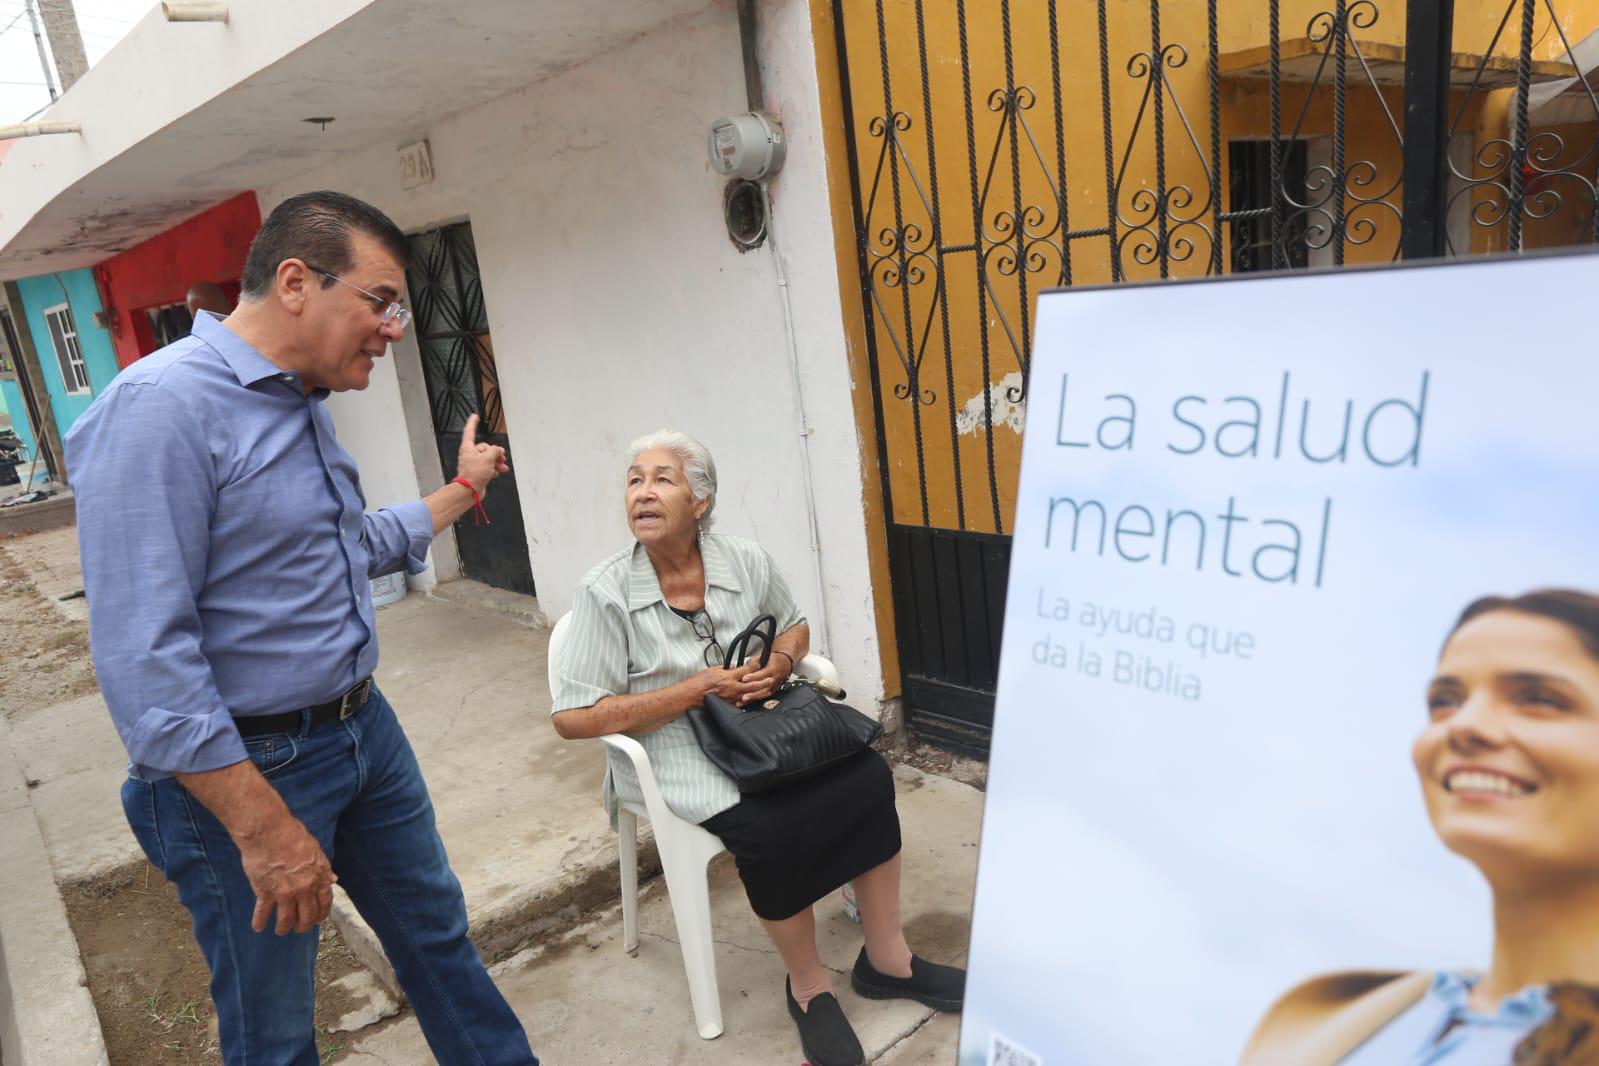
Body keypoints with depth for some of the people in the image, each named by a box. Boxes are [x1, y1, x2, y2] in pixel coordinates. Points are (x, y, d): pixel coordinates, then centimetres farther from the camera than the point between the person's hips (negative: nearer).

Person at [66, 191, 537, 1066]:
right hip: (242, 767, -8)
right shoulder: (162, 406, -22)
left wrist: (460, 489, 29)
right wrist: (263, 828, -26)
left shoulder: (303, 407, 7)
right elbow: (144, 655, -27)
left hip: (362, 726, 8)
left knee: (436, 931, 22)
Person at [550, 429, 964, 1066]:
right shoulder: (605, 593, -13)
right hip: (674, 751, -4)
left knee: (868, 777, -17)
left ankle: (886, 959, 2)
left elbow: (795, 626, 18)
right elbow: (573, 718, -16)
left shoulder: (746, 563, -1)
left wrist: (779, 664, -8)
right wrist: (701, 688, -19)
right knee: (771, 830, -29)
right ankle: (808, 986, -2)